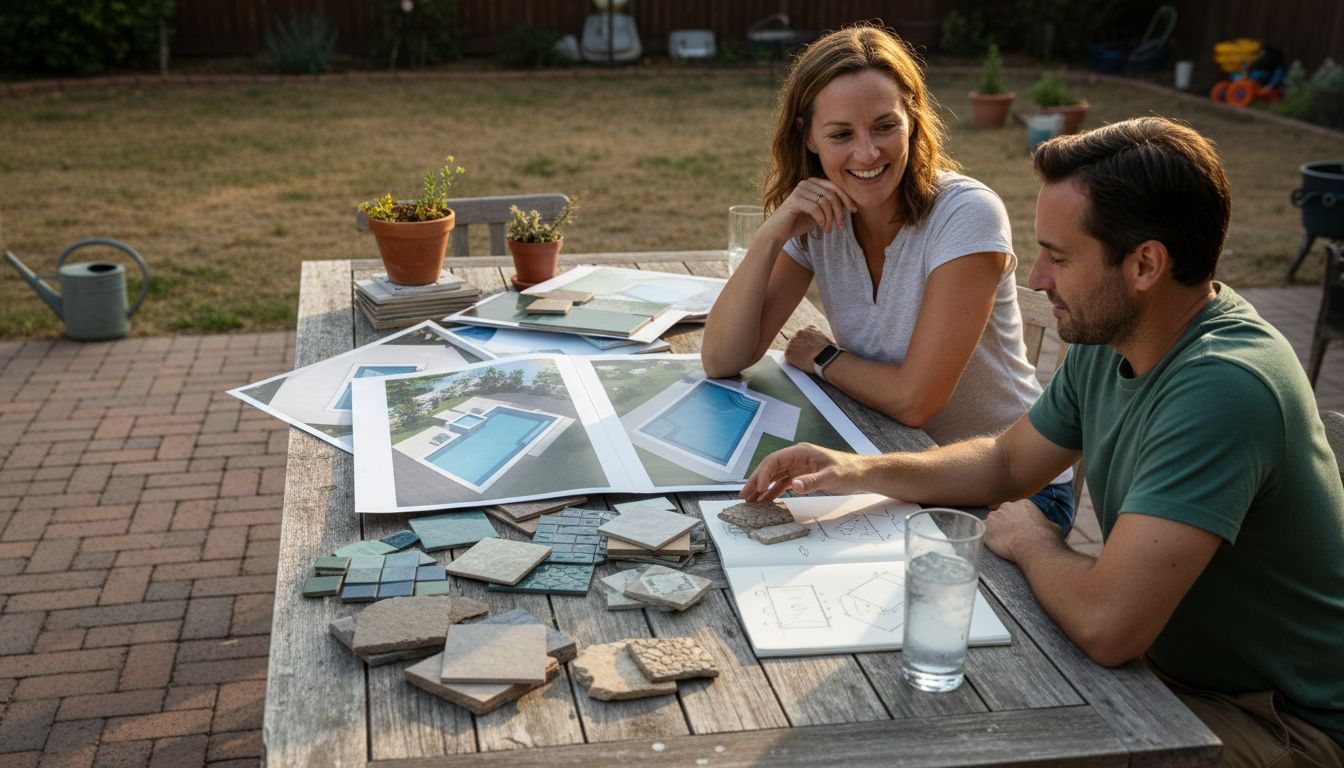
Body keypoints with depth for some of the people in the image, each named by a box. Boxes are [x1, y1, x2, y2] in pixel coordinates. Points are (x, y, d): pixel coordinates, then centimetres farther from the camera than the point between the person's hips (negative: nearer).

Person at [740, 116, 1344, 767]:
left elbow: (1105, 625, -39)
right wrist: (859, 471, -3)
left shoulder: (1222, 389, -34)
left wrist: (1028, 541, -16)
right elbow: (1008, 462, 12)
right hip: (1162, 654, 7)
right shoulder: (1106, 341, -3)